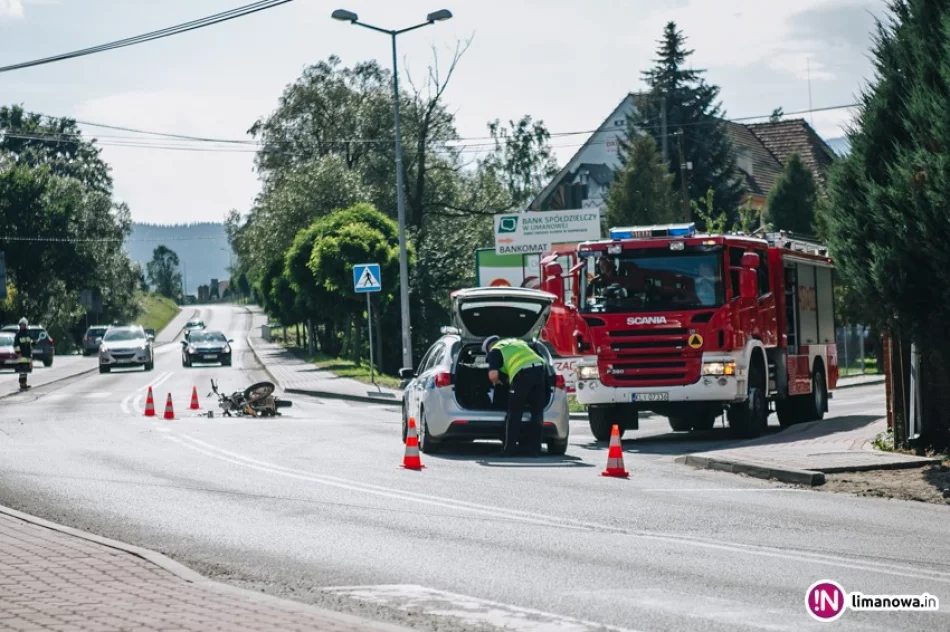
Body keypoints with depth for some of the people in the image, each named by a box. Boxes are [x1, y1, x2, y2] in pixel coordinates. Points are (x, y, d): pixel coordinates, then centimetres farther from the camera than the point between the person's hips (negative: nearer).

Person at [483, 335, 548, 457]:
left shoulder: (495, 350, 13)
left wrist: (496, 382, 21)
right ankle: (534, 449, 14)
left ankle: (509, 449, 8)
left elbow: (493, 375, -1)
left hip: (523, 374, -6)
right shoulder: (518, 342, 34)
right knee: (537, 413, 11)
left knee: (514, 414, 5)